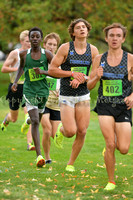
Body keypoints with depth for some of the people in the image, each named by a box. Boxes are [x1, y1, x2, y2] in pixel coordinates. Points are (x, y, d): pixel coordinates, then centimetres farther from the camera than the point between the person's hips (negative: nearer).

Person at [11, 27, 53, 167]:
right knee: (35, 122, -15)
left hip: (43, 91, 2)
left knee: (38, 119, 18)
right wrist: (15, 82, 10)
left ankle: (29, 120, 58)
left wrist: (42, 72, -20)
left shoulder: (47, 54, -3)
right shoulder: (24, 54, 1)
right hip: (29, 91, -2)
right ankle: (39, 155, -20)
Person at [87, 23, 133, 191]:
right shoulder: (99, 59, 4)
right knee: (110, 145, -13)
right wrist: (97, 77, -14)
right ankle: (111, 181, 4)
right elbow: (89, 86, 8)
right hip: (104, 106, 0)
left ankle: (115, 142, 34)